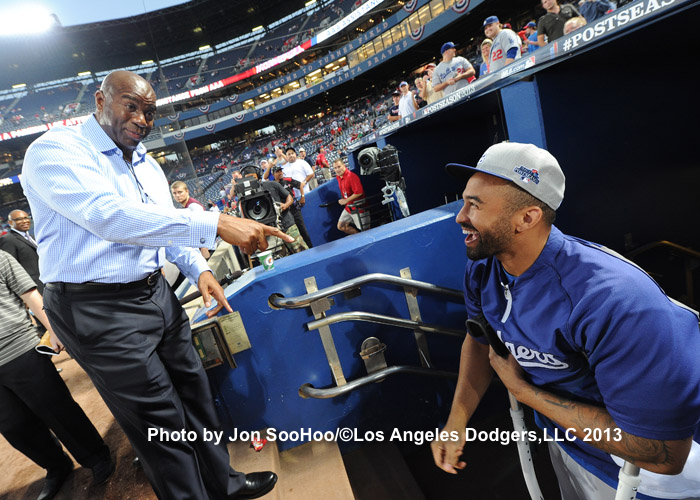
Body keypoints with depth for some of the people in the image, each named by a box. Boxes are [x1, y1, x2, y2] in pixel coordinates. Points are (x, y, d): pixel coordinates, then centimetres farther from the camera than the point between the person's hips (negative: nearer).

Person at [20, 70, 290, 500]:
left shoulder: (147, 164, 12)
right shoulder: (56, 150, -13)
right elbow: (110, 217, -31)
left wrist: (200, 270, -2)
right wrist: (216, 224, -38)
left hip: (157, 293, 8)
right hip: (101, 310, -7)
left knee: (195, 394, 17)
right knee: (162, 421, 2)